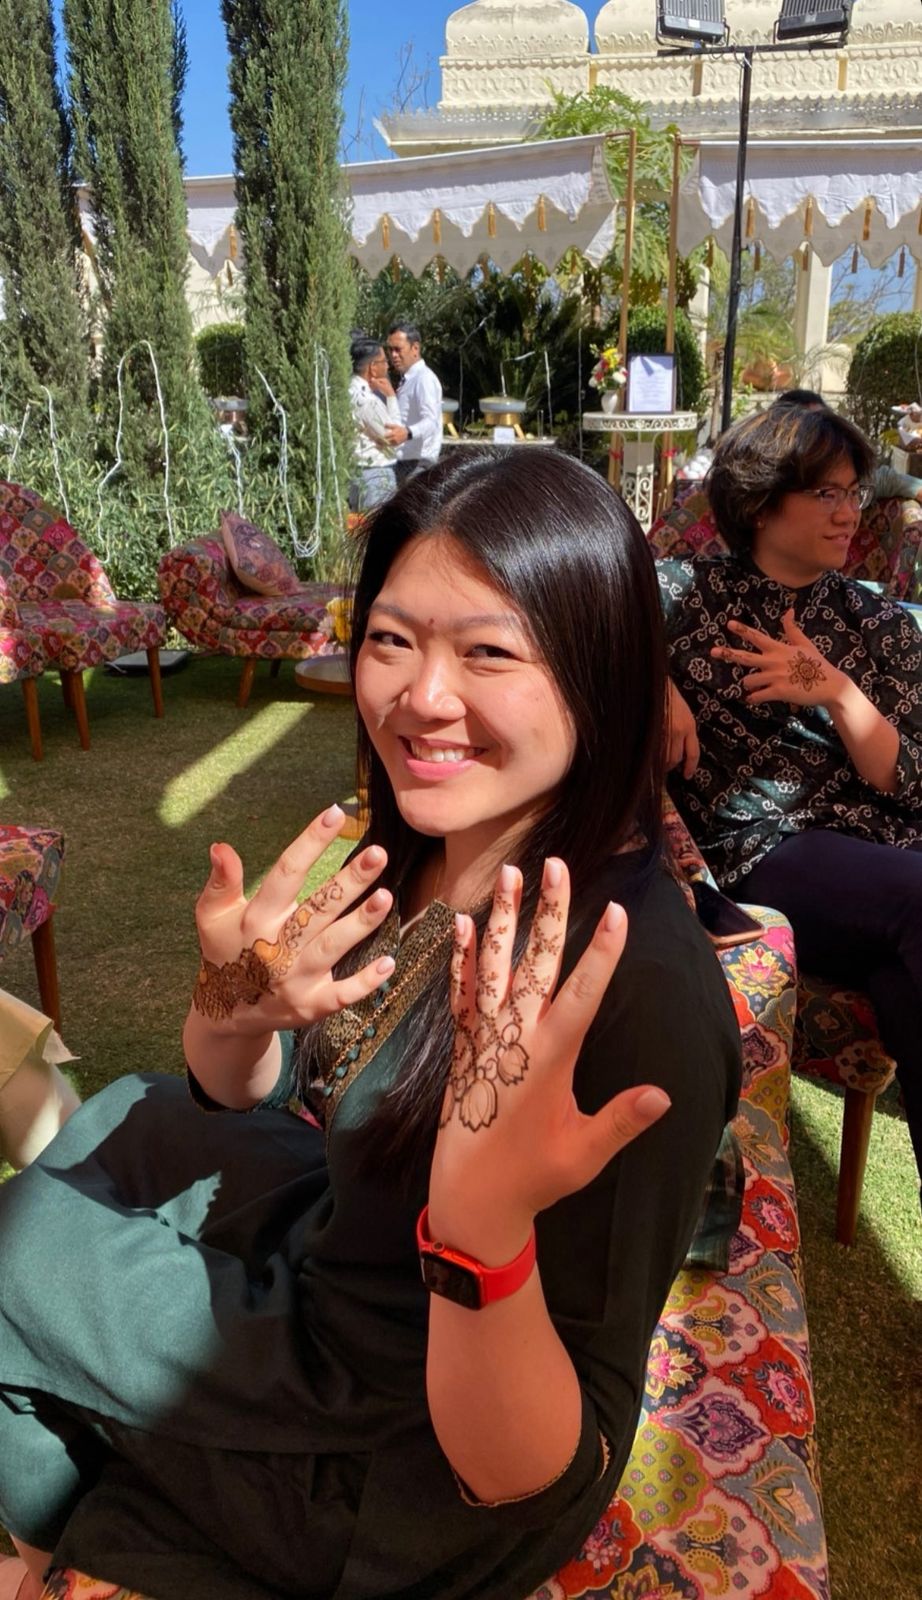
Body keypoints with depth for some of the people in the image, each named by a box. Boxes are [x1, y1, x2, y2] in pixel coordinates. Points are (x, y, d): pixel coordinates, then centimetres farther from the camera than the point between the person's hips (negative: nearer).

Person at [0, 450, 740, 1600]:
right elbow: (243, 1094, -1)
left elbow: (520, 1476, -29)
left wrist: (487, 1229, -49)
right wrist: (231, 1007, -24)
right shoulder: (415, 848, -12)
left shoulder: (639, 989, -36)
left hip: (397, 1481, -6)